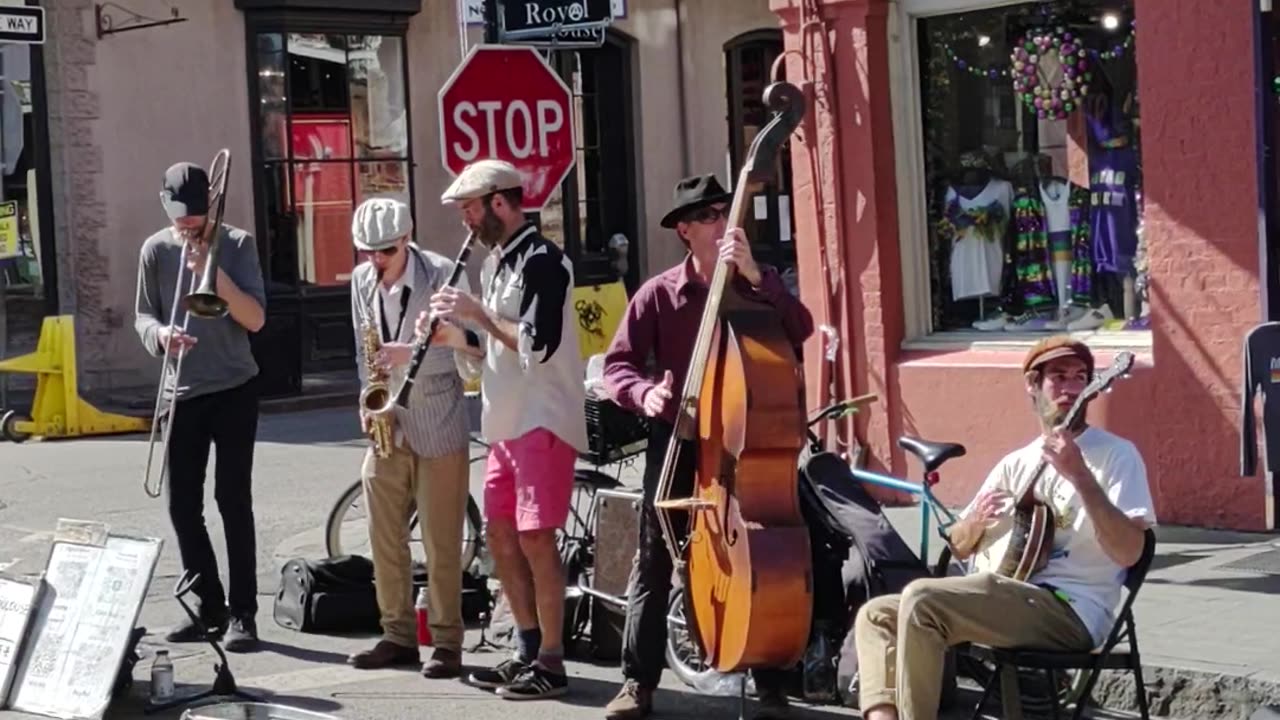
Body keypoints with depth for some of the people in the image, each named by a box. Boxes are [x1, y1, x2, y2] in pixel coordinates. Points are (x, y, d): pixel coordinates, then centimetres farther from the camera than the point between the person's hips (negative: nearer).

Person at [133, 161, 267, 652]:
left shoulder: (236, 244, -2)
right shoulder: (156, 250, 4)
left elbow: (256, 319, -8)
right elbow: (142, 316, 7)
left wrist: (213, 271, -19)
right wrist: (160, 334, -16)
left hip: (234, 389, -3)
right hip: (184, 393, 3)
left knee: (234, 500, -8)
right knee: (183, 505, 4)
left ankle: (242, 614, -4)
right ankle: (209, 608, 17)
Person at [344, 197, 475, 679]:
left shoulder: (441, 275, -11)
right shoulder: (362, 281, 5)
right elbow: (364, 351, 13)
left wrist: (410, 354, -28)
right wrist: (368, 402, -2)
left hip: (437, 426, -5)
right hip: (387, 426, 6)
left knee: (442, 544, -1)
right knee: (384, 539, 8)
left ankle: (447, 642, 6)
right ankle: (398, 635, 19)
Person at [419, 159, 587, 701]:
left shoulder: (541, 260, -13)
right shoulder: (496, 264, 16)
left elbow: (538, 346, -23)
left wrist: (478, 313, -15)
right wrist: (456, 339, 5)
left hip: (544, 421, -10)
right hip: (507, 422, 10)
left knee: (534, 537, -9)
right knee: (500, 534, 11)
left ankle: (551, 664, -3)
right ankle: (528, 650, 20)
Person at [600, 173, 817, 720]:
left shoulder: (758, 285, 1)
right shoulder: (659, 294, -2)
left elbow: (800, 332, -17)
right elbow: (618, 364, -1)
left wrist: (753, 275, -25)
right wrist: (644, 392, -22)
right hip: (679, 440, -1)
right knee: (653, 564, -2)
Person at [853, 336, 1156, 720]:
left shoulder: (1117, 454, -2)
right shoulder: (1016, 463, 17)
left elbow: (1128, 552, -17)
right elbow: (958, 547, 19)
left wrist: (1080, 476, -24)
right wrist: (976, 521, -4)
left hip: (1071, 612, -8)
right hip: (1008, 602, 8)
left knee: (921, 599, -25)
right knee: (876, 614, -2)